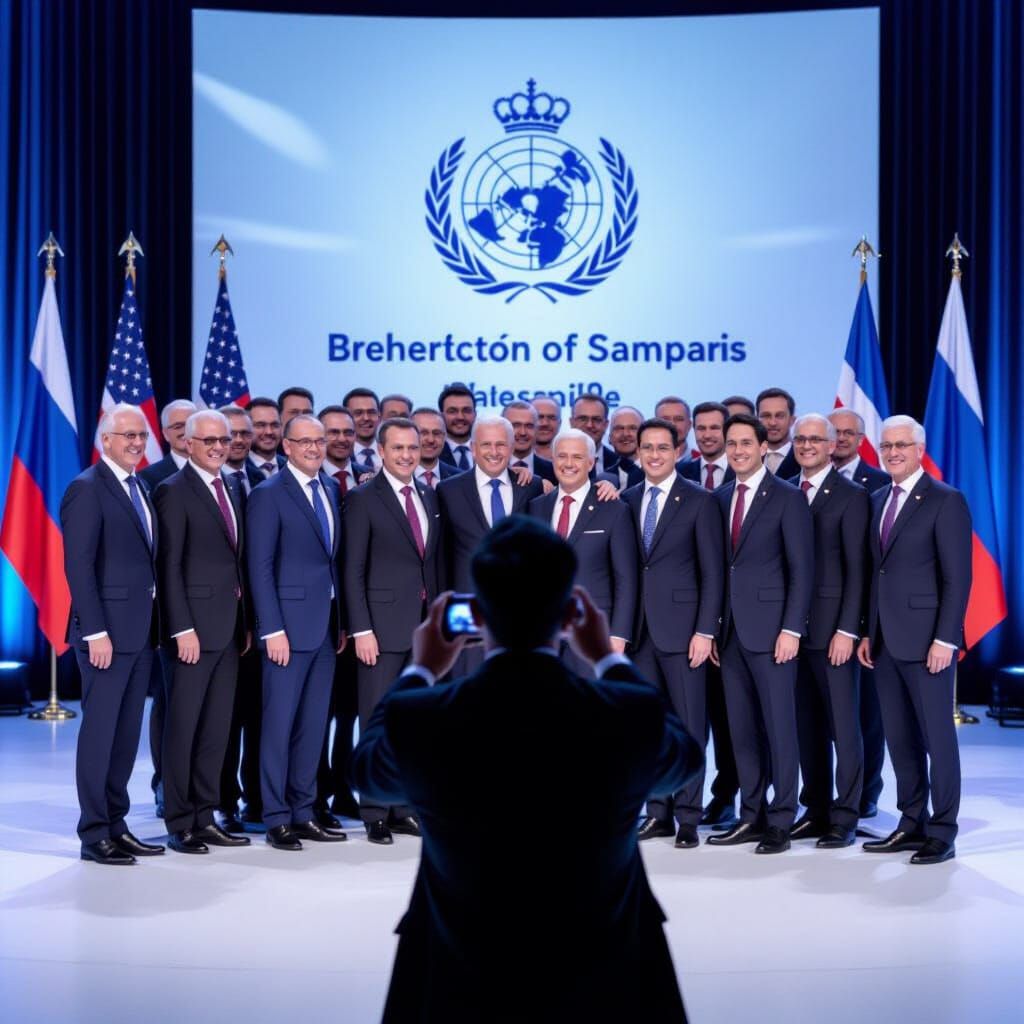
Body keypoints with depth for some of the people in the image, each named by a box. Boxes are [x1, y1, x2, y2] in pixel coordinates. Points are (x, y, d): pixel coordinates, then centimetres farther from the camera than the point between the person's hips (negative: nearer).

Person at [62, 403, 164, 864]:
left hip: (141, 631, 8)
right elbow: (78, 566, -14)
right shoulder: (87, 489, -9)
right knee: (100, 731, -1)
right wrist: (95, 632, -19)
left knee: (128, 732, 11)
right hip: (108, 631, -8)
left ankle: (116, 824, 18)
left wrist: (155, 623, 9)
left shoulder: (140, 489, 16)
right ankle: (94, 834, 6)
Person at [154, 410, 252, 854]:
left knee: (218, 726, 10)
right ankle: (179, 823, 7)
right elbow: (170, 566, -12)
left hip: (230, 626, 7)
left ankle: (205, 816, 17)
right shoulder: (174, 491, -7)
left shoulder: (232, 491, 15)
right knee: (183, 726, 0)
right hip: (195, 625, -7)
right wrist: (183, 628, -17)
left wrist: (246, 622, 12)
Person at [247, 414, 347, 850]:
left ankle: (303, 813, 18)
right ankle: (276, 819, 7)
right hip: (290, 625, -7)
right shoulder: (268, 495, -7)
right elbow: (260, 568, -11)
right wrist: (272, 630, -16)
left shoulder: (331, 489, 13)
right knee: (280, 723, 0)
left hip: (326, 627, 7)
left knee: (314, 724, 10)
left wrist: (342, 621, 11)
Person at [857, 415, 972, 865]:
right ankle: (912, 824, 19)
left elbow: (957, 576, -11)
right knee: (899, 738, 11)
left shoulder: (946, 500, -7)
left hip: (925, 640, -7)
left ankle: (942, 833, 8)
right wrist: (867, 632, 12)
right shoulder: (877, 501, 14)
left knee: (937, 736, 0)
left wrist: (945, 638, -16)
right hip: (885, 641, 7)